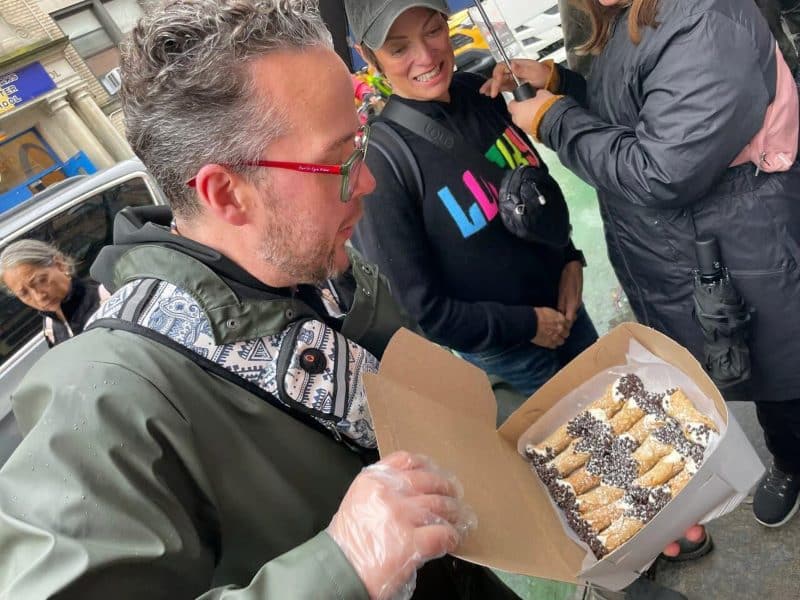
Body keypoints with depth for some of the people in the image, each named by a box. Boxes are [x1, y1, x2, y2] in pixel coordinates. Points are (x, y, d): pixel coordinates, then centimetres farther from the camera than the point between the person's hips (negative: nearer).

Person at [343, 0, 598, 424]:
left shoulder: (479, 92, -9)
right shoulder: (381, 163, -27)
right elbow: (417, 310, -22)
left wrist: (570, 259, -5)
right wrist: (527, 325, -15)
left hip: (562, 301, 6)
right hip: (505, 349, -6)